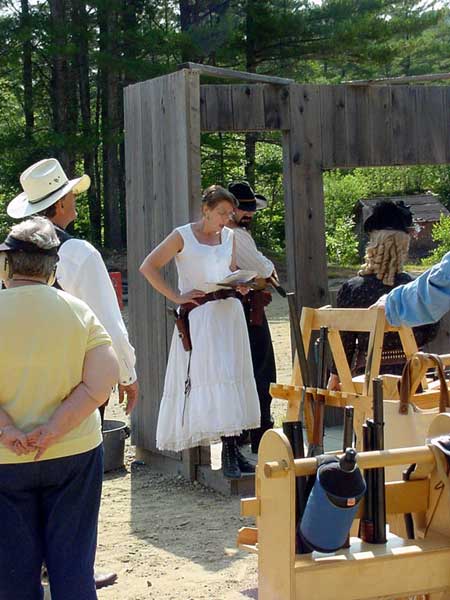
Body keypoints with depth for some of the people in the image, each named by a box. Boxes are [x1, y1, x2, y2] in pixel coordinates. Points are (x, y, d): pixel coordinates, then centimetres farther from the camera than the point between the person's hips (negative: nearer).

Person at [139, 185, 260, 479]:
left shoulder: (229, 236, 12)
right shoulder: (183, 236, -5)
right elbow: (148, 267, -7)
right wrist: (176, 297, -11)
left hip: (229, 312, 6)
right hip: (199, 315, -6)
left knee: (232, 376, 3)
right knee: (211, 378, -9)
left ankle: (233, 449, 7)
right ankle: (229, 451, -8)